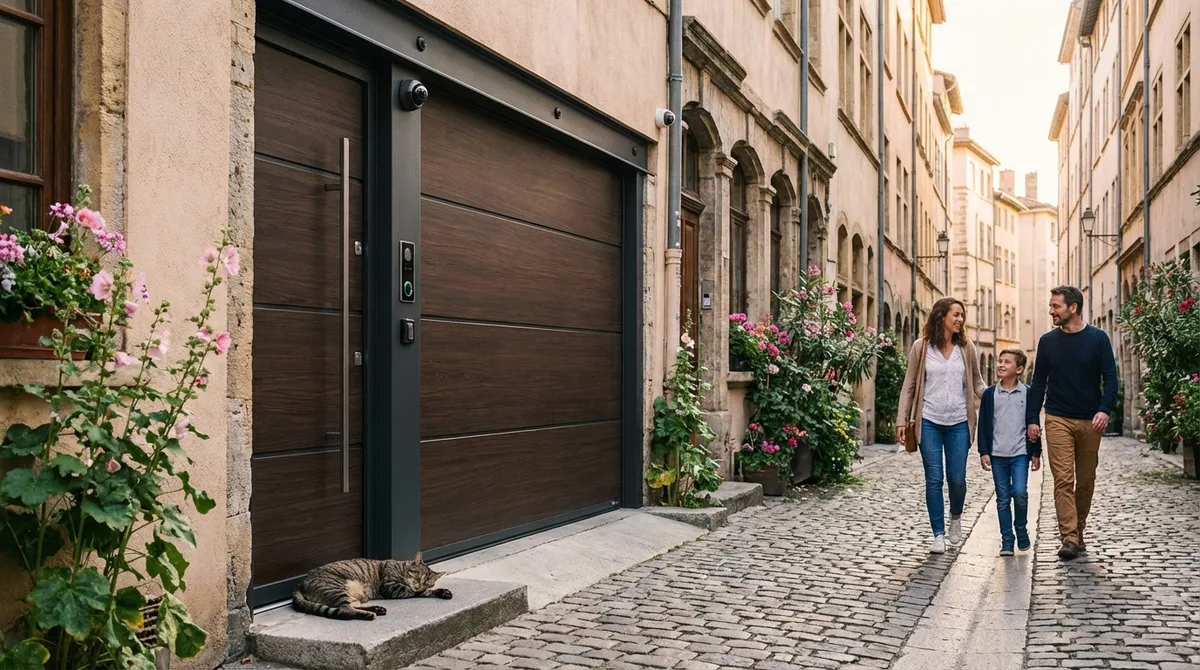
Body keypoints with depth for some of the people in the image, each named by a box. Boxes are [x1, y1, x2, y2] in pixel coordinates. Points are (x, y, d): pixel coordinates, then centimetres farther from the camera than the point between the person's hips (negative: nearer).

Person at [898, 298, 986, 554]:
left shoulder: (966, 348, 6)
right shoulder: (921, 347, 0)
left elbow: (977, 384, 11)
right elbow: (909, 386, 3)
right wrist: (902, 420, -2)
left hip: (959, 423, 2)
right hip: (929, 422, -1)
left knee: (957, 479, 3)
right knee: (934, 480, 1)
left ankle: (956, 517, 34)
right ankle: (938, 535, 11)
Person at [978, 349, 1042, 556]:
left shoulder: (1027, 393, 2)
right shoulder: (990, 394, 4)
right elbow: (984, 425, 5)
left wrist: (1036, 453, 6)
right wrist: (983, 452, 0)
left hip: (1020, 453, -1)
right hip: (997, 454, 1)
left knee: (1020, 493, -13)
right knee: (1003, 499, 4)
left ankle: (1021, 531, 10)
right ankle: (1007, 541, 11)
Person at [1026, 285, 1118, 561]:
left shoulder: (1098, 338, 0)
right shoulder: (1047, 341, 5)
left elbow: (1110, 378, -2)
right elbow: (1038, 382, 9)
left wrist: (1105, 409, -18)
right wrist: (1031, 419, 2)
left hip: (1090, 421, 0)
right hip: (1058, 420, 0)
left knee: (1086, 481, 9)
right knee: (1063, 480, -9)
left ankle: (1078, 532, 24)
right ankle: (1069, 539, -11)